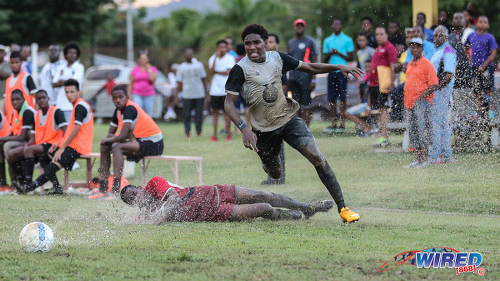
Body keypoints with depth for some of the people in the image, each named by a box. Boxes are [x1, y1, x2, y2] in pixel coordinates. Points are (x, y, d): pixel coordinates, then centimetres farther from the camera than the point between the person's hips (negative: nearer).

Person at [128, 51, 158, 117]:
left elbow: (153, 80, -11)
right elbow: (131, 83, 8)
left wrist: (149, 69, -7)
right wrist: (129, 95, 2)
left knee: (148, 115, 0)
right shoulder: (135, 69, 6)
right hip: (137, 95, -1)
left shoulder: (153, 69, 6)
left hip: (149, 96, 1)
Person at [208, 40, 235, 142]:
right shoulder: (212, 59, 8)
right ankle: (214, 135, 6)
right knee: (215, 111, 4)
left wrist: (216, 72, -6)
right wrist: (216, 57, -12)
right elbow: (212, 71, -9)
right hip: (215, 90, 3)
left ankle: (228, 133, 7)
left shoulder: (230, 58, 0)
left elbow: (229, 72, -11)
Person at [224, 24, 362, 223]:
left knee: (317, 157, -15)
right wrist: (244, 129, -31)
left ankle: (342, 207, -12)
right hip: (263, 130, -2)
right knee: (275, 175, 13)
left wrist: (339, 67, 1)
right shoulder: (240, 69, -14)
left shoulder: (277, 58, -1)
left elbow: (310, 68, 11)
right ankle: (267, 162, 55)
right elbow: (229, 104, -17)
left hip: (289, 119, 2)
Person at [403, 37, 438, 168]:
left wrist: (423, 95, -19)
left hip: (422, 101, -8)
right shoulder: (410, 64, 17)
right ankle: (417, 159, 13)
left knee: (423, 129, -11)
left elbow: (434, 85, -10)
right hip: (409, 102, 8)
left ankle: (424, 159, -11)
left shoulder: (426, 64, -6)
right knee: (413, 131, 8)